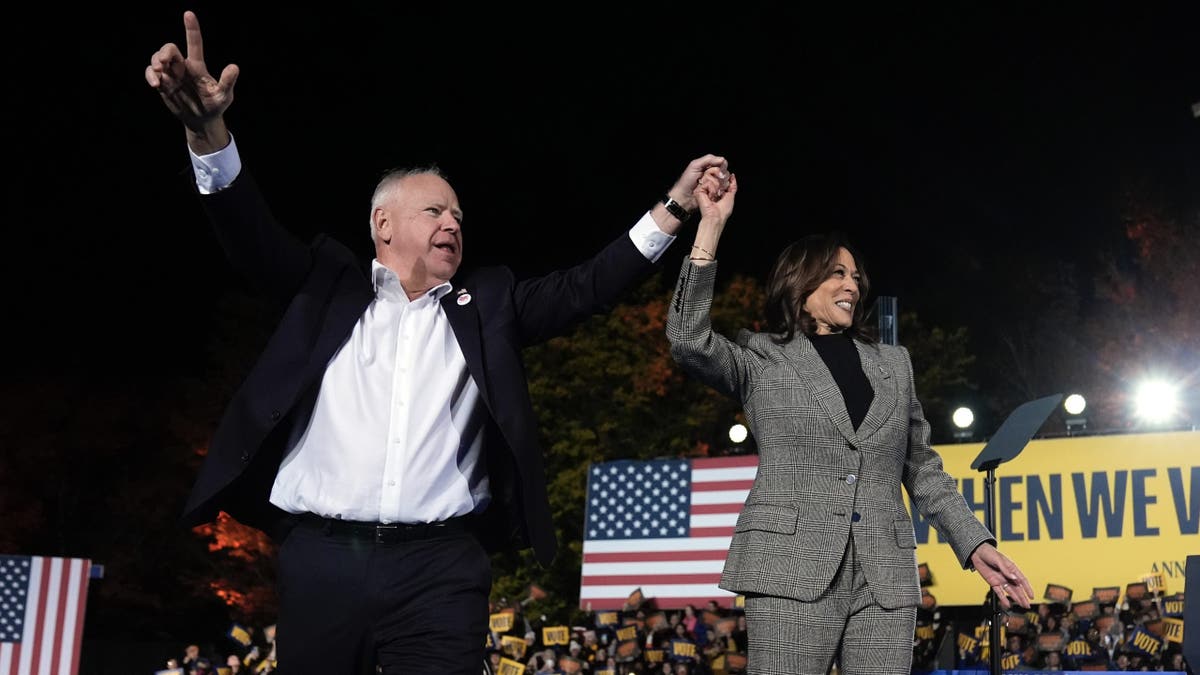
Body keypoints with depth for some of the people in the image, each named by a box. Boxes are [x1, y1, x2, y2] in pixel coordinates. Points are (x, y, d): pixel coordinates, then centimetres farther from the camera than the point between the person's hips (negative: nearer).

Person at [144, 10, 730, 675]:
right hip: (319, 559, 0)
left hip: (440, 568, 1)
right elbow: (254, 237, 0)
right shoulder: (329, 284, 12)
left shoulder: (486, 302, 16)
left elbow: (583, 288, 11)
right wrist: (208, 131, -18)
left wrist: (673, 209, 3)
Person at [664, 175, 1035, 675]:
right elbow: (689, 342, -11)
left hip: (886, 578, 4)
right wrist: (710, 228, -12)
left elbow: (923, 471, 22)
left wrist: (976, 544, 11)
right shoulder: (762, 358, 8)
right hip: (794, 568, -4)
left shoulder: (893, 363, 21)